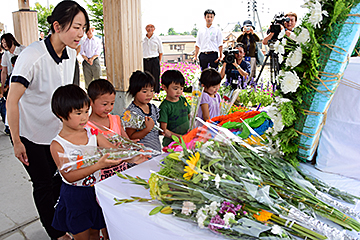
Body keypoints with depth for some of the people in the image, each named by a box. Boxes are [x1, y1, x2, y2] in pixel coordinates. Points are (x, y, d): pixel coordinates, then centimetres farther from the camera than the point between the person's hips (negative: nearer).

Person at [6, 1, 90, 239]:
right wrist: (16, 142, -17)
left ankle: (48, 214, 42)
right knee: (43, 183, 6)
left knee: (63, 176, 12)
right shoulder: (32, 56, -26)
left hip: (55, 129, 6)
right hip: (28, 133, -6)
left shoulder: (70, 54, -5)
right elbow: (12, 101, -22)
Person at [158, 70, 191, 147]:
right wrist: (180, 137, -17)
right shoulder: (164, 107, -10)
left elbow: (190, 116, 20)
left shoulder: (183, 100, 9)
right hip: (171, 143, -5)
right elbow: (164, 130, -10)